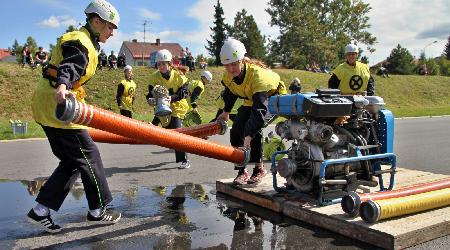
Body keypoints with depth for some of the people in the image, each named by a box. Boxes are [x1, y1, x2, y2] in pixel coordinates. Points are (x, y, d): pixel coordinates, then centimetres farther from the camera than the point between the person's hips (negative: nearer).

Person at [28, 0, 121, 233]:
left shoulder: (84, 42, 23)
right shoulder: (80, 41, -11)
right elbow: (69, 67, -31)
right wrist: (62, 87, -49)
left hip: (46, 105, 11)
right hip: (55, 104, -11)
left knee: (72, 160, 10)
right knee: (89, 155, -4)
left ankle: (40, 210, 12)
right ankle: (98, 211, 8)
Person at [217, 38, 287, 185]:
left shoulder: (257, 74, -40)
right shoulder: (228, 76, -18)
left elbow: (259, 109, -48)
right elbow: (230, 92, 8)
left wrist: (249, 136, -56)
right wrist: (226, 112, 19)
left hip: (272, 97, -7)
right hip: (250, 101, 7)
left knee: (254, 130, -26)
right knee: (236, 132, -8)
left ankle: (259, 169, -7)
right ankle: (242, 171, 2)